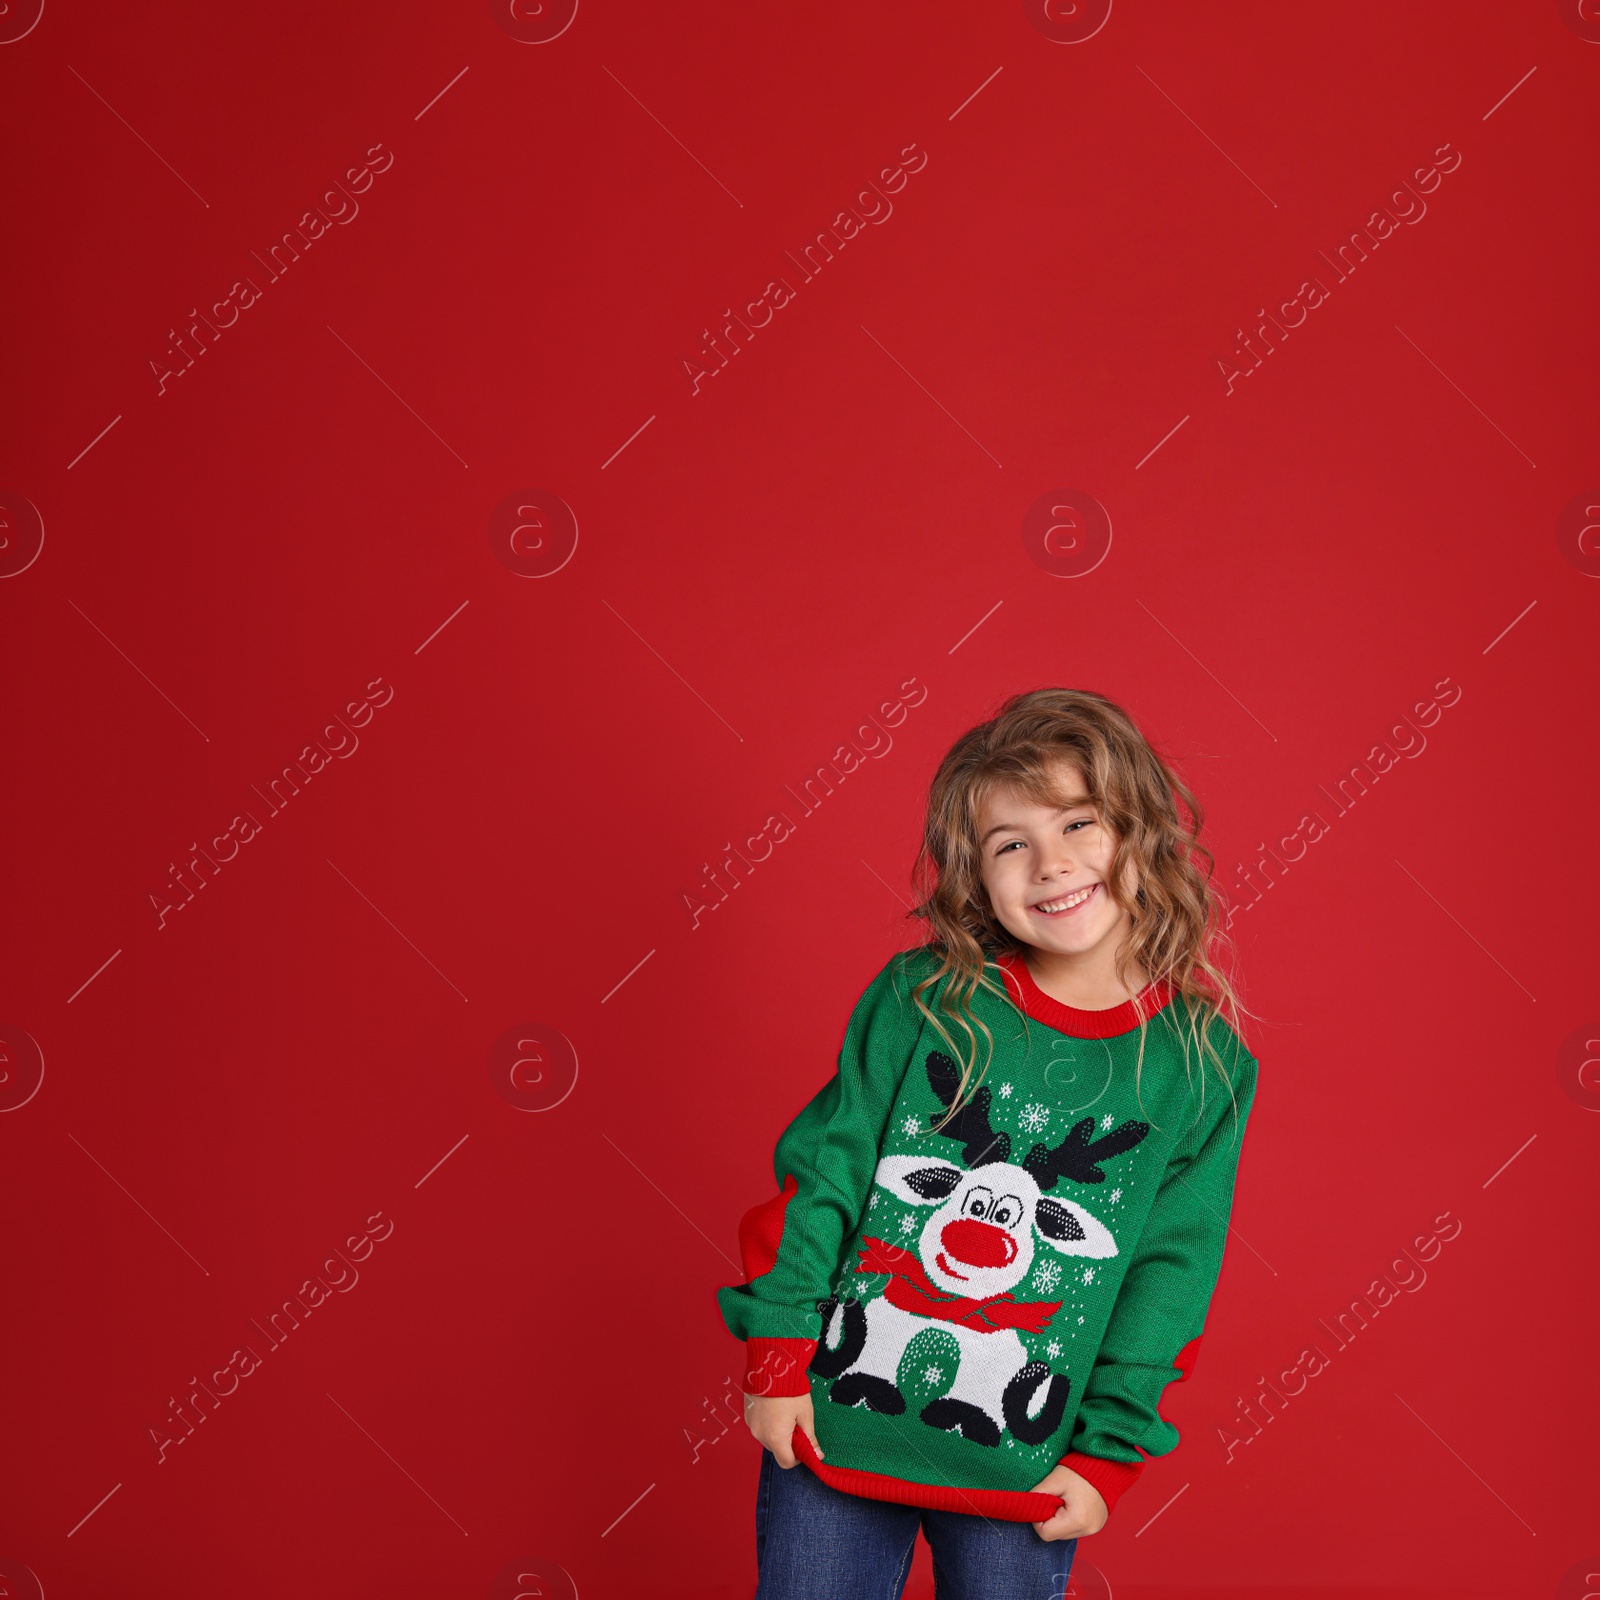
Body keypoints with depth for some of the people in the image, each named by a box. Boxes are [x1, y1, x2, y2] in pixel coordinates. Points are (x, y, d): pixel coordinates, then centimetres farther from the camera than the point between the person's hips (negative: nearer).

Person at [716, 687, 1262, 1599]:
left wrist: (1109, 1455, -3)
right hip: (834, 1429, 0)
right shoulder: (919, 999, -8)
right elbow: (822, 1174, -4)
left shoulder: (1207, 1067, -6)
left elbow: (1169, 1274, -2)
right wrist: (778, 1354, -5)